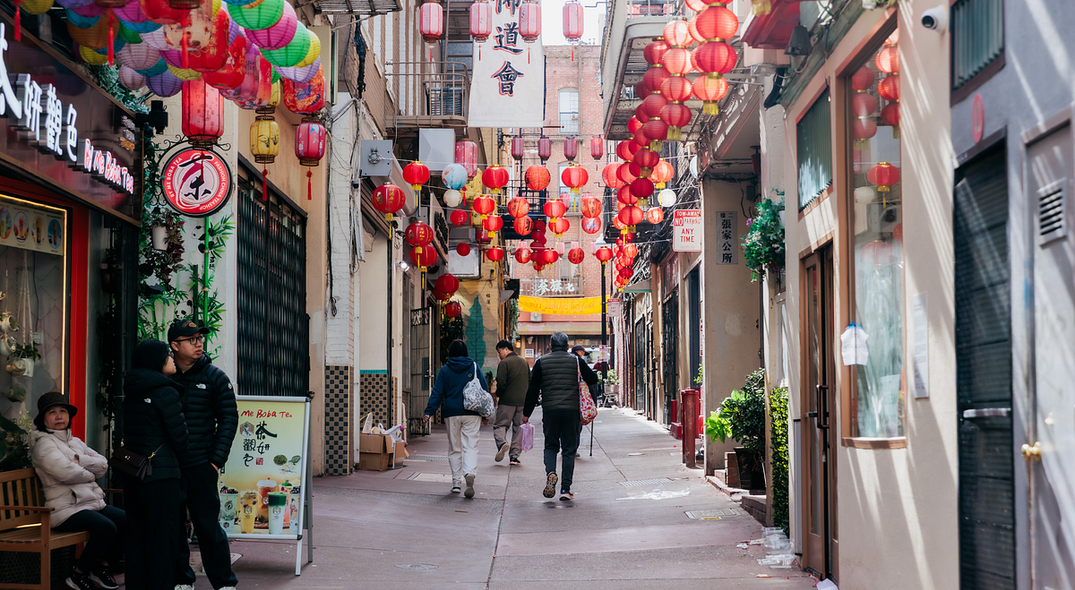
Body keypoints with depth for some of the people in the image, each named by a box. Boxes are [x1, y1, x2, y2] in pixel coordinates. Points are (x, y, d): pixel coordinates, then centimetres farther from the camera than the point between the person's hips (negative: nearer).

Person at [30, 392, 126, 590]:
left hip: (94, 503, 8)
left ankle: (102, 566, 7)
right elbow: (65, 472, -19)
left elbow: (103, 465, 9)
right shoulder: (43, 443, -4)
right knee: (107, 528, -30)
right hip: (66, 508, -8)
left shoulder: (75, 441, 21)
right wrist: (90, 473, 0)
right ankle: (78, 573, -10)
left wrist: (79, 460, -8)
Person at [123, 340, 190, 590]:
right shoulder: (165, 392, -12)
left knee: (136, 534, 13)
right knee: (162, 536, 0)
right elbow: (179, 434, -9)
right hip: (160, 474, -7)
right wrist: (183, 460, 9)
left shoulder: (132, 392, 10)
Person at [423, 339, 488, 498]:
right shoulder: (474, 367, 3)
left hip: (452, 414, 1)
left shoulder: (445, 370, 3)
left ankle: (456, 482, 10)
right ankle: (470, 473, -29)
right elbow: (484, 389, 5)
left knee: (454, 449, 11)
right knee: (470, 446, -4)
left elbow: (437, 392, -3)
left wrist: (429, 411, -5)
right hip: (472, 413, -1)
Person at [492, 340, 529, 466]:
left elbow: (501, 383, -15)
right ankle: (515, 455, 6)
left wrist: (498, 395, 2)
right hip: (523, 401, 5)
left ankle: (502, 442, -25)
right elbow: (530, 381, 16)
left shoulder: (504, 363, -9)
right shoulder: (524, 362, 13)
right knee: (518, 427, 9)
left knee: (499, 424, 2)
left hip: (507, 400, -5)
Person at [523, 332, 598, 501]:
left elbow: (533, 390, 6)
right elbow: (593, 379, 1)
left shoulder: (541, 362, 4)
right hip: (572, 411, 0)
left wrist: (527, 413, 12)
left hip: (550, 411, 1)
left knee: (550, 446, 15)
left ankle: (550, 472, -14)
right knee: (569, 449, 6)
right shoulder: (576, 361, 1)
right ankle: (565, 488, 2)